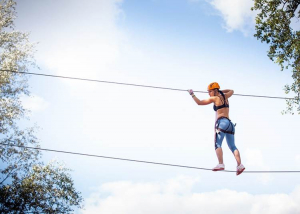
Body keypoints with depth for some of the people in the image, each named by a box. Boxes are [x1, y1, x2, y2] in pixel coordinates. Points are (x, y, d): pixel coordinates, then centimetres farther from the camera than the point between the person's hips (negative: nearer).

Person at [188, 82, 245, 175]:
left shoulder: (215, 98, 4)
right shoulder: (225, 96, 20)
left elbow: (199, 102, 6)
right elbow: (231, 91, 44)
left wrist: (192, 94, 18)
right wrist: (221, 91, 40)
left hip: (221, 122, -7)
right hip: (230, 124, 7)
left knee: (217, 144, -14)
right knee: (232, 146, 2)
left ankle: (221, 164, -31)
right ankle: (240, 165, -13)